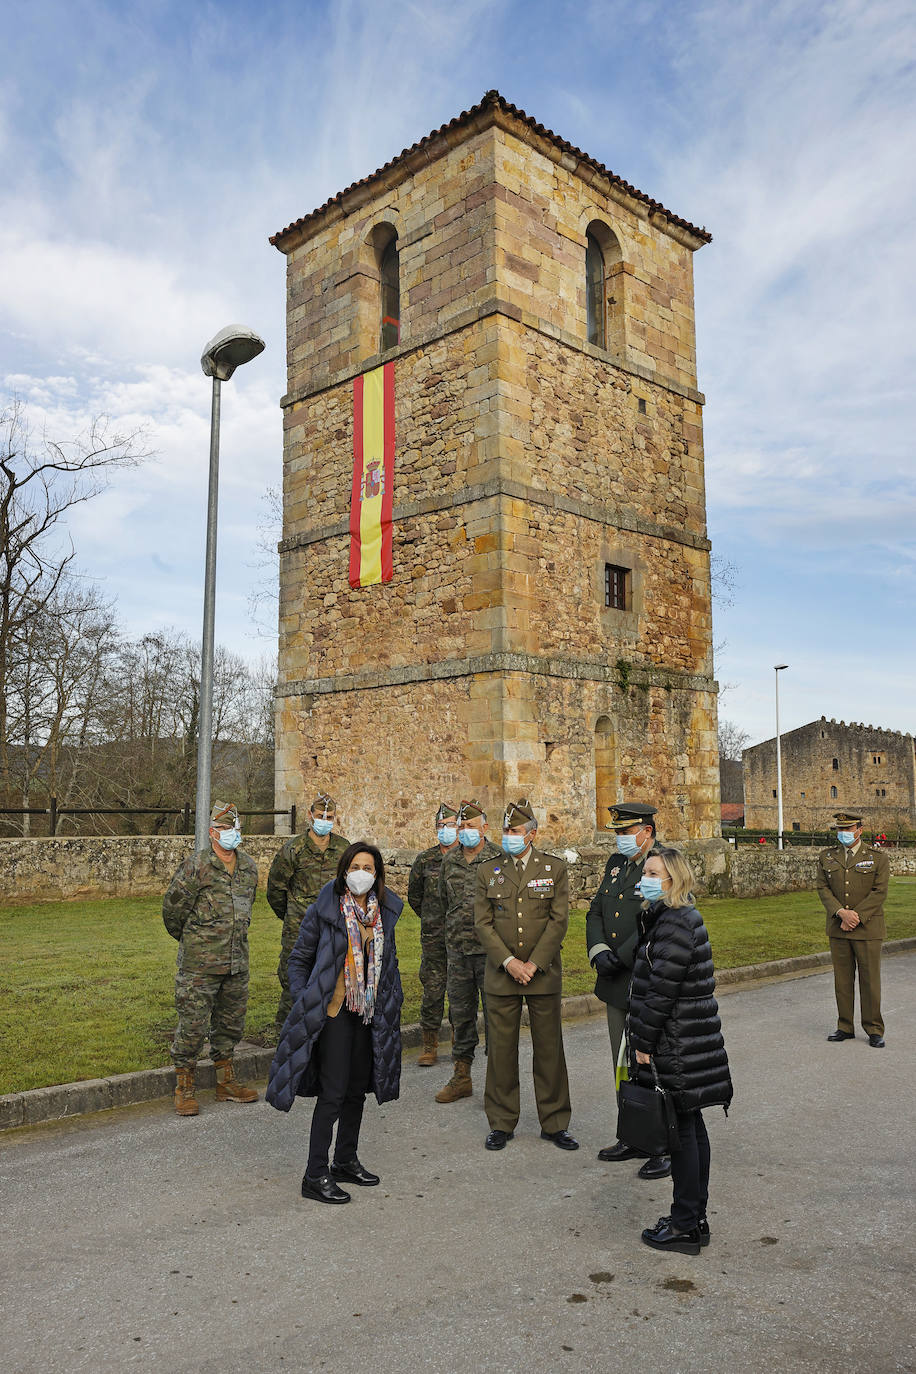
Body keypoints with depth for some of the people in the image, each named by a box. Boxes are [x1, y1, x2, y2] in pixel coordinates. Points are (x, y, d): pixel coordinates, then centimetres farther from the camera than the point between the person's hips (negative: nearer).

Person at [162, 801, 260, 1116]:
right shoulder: (196, 867, -14)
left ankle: (226, 1082, 30)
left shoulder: (249, 867, 6)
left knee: (231, 1023, 16)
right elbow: (172, 909, -5)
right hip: (199, 965, -6)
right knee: (193, 1025, 0)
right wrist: (189, 940, 8)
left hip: (237, 963, 6)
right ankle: (184, 1088, 15)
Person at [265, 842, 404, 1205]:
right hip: (334, 1012, -5)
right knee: (333, 1093, -4)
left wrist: (393, 1002, 12)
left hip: (370, 1013, 6)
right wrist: (302, 1003, -8)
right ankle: (316, 1176, 7)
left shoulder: (384, 911, 5)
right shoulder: (323, 910, -10)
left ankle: (346, 1161, 31)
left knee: (357, 1090, 14)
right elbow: (299, 959, -2)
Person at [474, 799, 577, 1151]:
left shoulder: (554, 868, 1)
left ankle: (554, 1123, 20)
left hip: (544, 973, -1)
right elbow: (482, 924, 0)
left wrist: (533, 964, -12)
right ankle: (501, 1124, 20)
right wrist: (508, 962, -12)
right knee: (501, 1049, 6)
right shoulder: (487, 871, 4)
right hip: (501, 974, 1)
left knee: (549, 1049, 6)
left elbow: (558, 921, -4)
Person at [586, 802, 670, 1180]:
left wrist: (618, 958, -18)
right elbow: (595, 913, 11)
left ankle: (667, 1148, 15)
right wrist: (598, 952, -6)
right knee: (624, 1067, 17)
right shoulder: (616, 863, 11)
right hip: (617, 986, 8)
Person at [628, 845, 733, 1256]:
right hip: (690, 1041, 10)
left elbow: (661, 991, -22)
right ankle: (695, 1219, 27)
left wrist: (643, 1043, -14)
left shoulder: (674, 925, -21)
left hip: (678, 1047, -10)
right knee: (691, 1127, 16)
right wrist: (644, 1037, 17)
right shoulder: (679, 918, 11)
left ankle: (685, 1226, 13)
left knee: (681, 1130, 1)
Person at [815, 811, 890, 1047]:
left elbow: (880, 892, -8)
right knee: (842, 979, 8)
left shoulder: (878, 857, -2)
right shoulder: (827, 858, 8)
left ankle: (874, 1030, 13)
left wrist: (856, 917, -15)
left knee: (870, 979, 2)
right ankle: (845, 1027, 18)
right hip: (837, 929, 3)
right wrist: (842, 913, -15)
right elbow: (823, 888, 2)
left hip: (867, 928, -3)